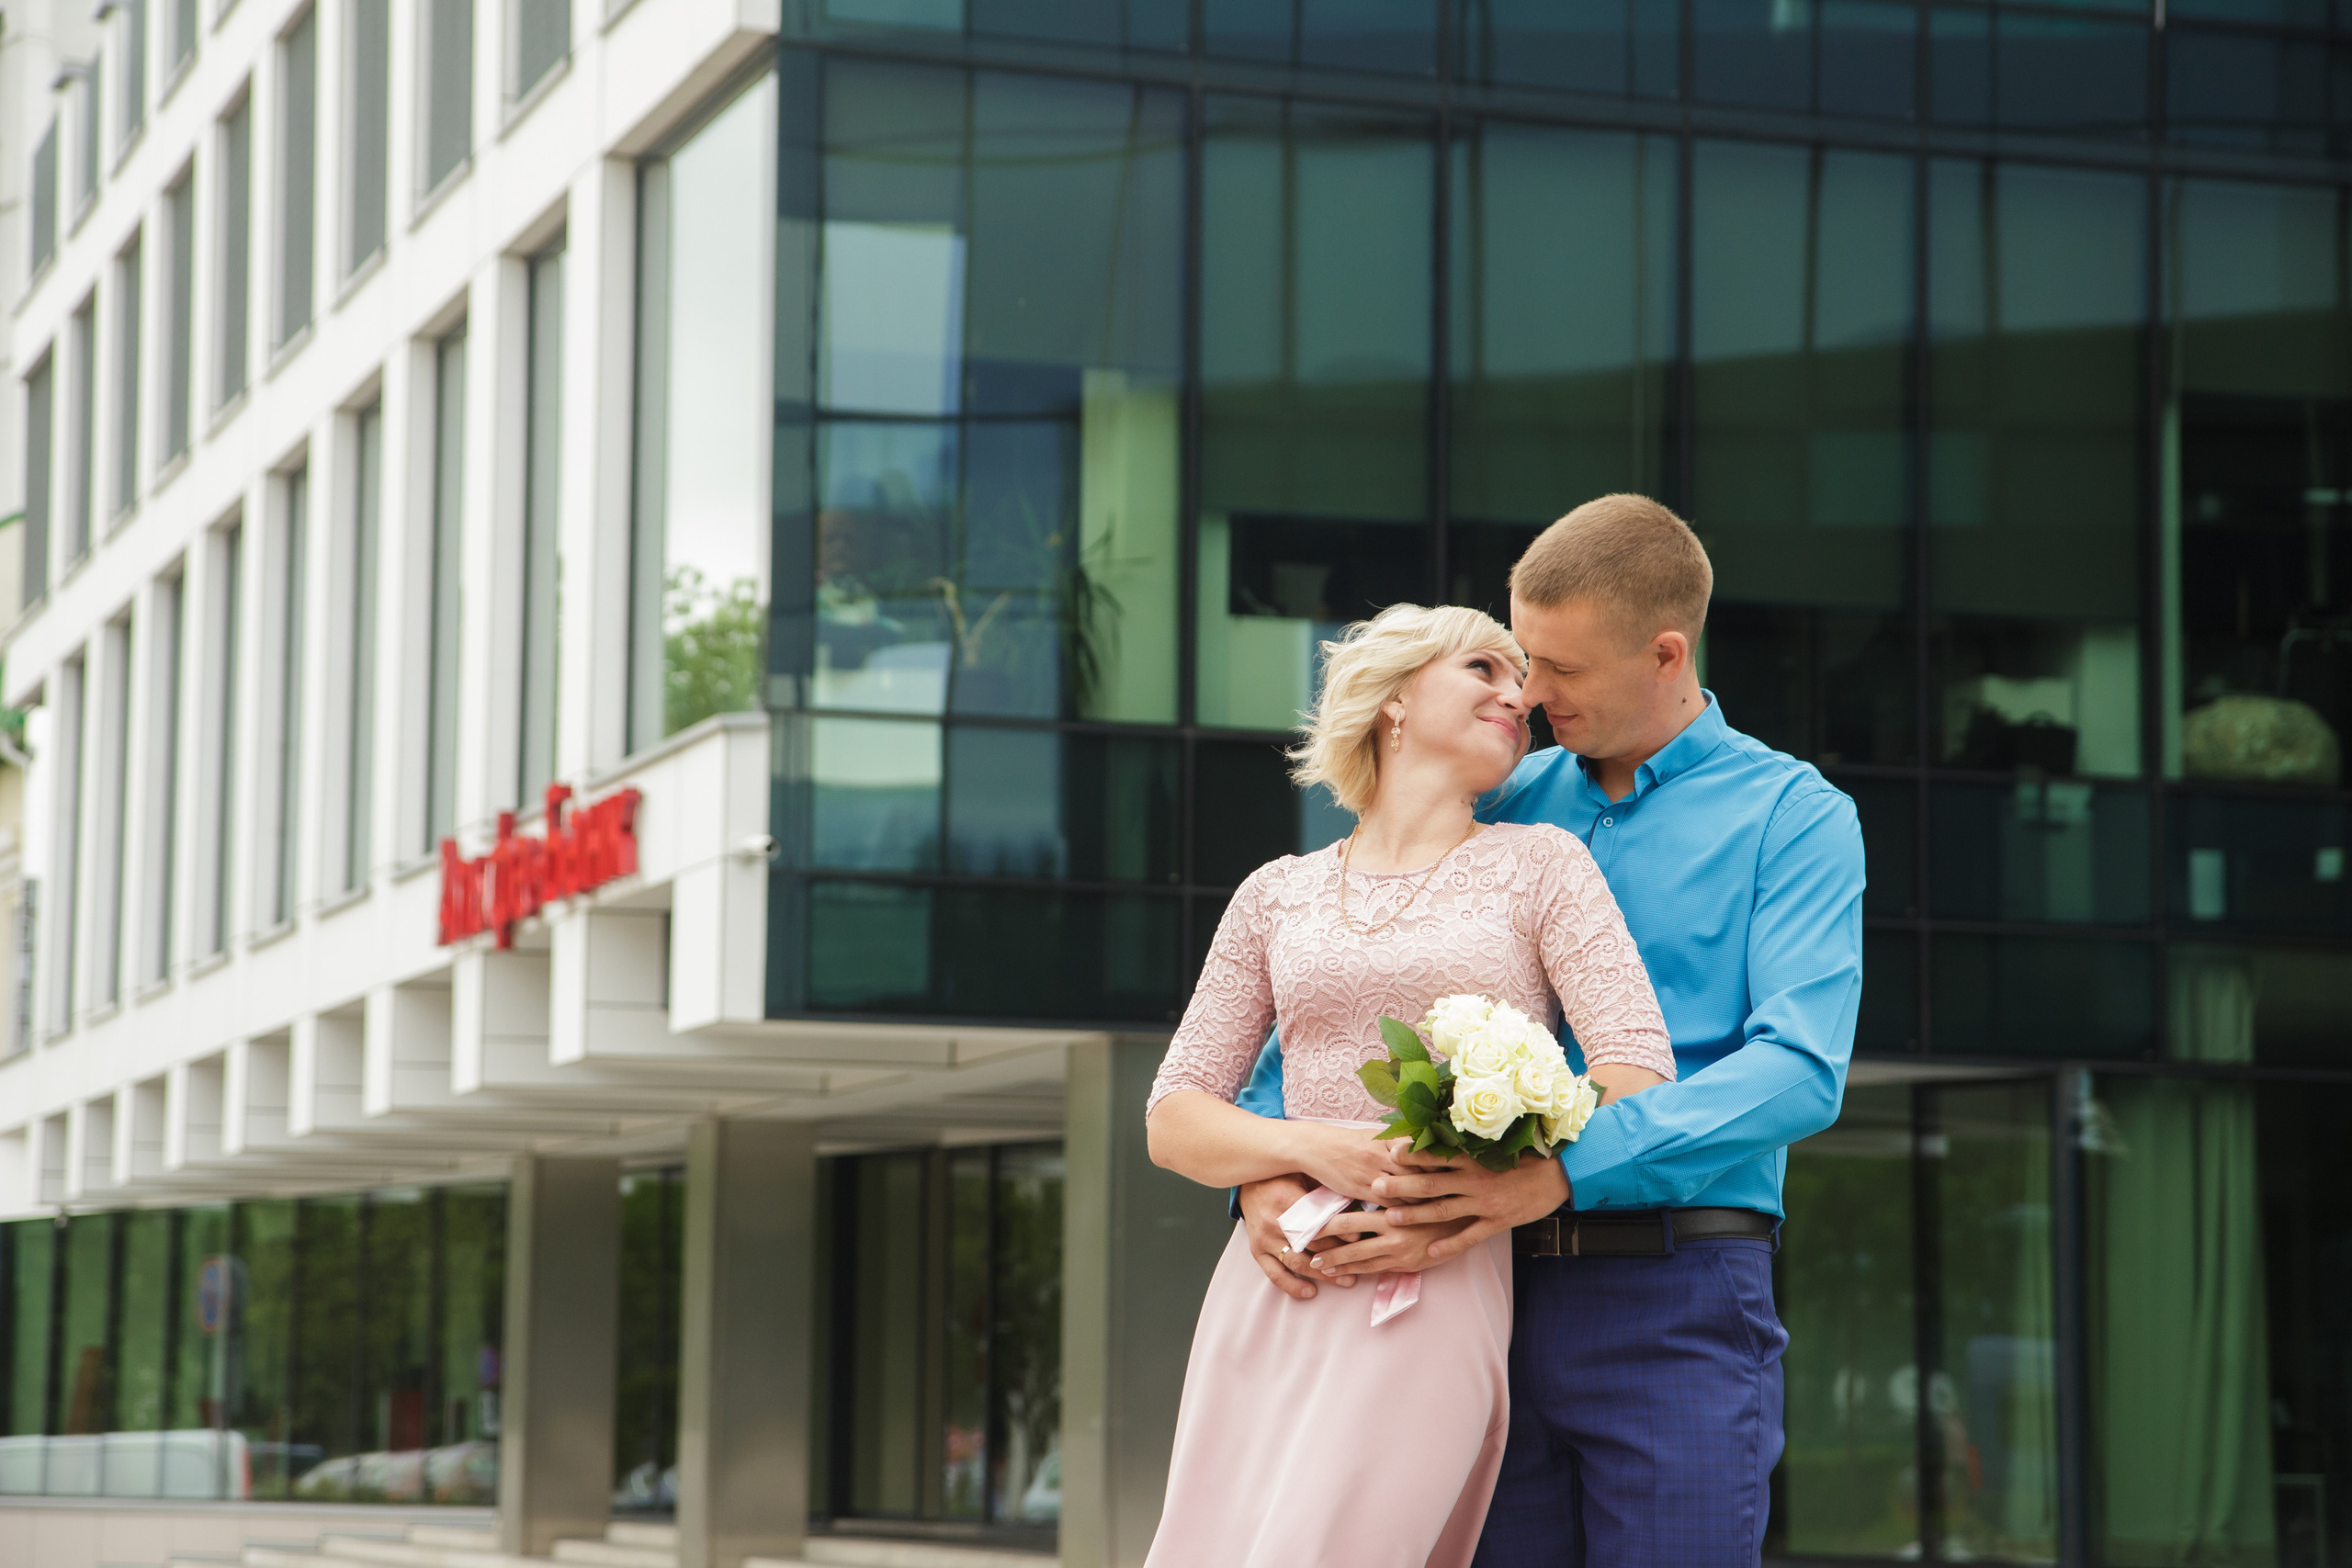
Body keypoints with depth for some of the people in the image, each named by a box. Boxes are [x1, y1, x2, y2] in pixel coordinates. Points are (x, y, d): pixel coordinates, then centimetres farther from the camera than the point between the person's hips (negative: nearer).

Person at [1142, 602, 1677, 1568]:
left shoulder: (1540, 865, 8)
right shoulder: (1277, 895, 15)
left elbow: (1634, 1079, -3)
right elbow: (1173, 1122, 12)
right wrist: (1316, 1146, -9)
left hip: (1436, 1298, -4)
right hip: (1271, 1293, 4)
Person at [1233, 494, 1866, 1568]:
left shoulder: (1792, 817, 1)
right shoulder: (1503, 806, 15)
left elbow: (1800, 1070, -13)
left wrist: (1562, 1169, -24)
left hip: (1674, 1308, -4)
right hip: (1493, 1289, 4)